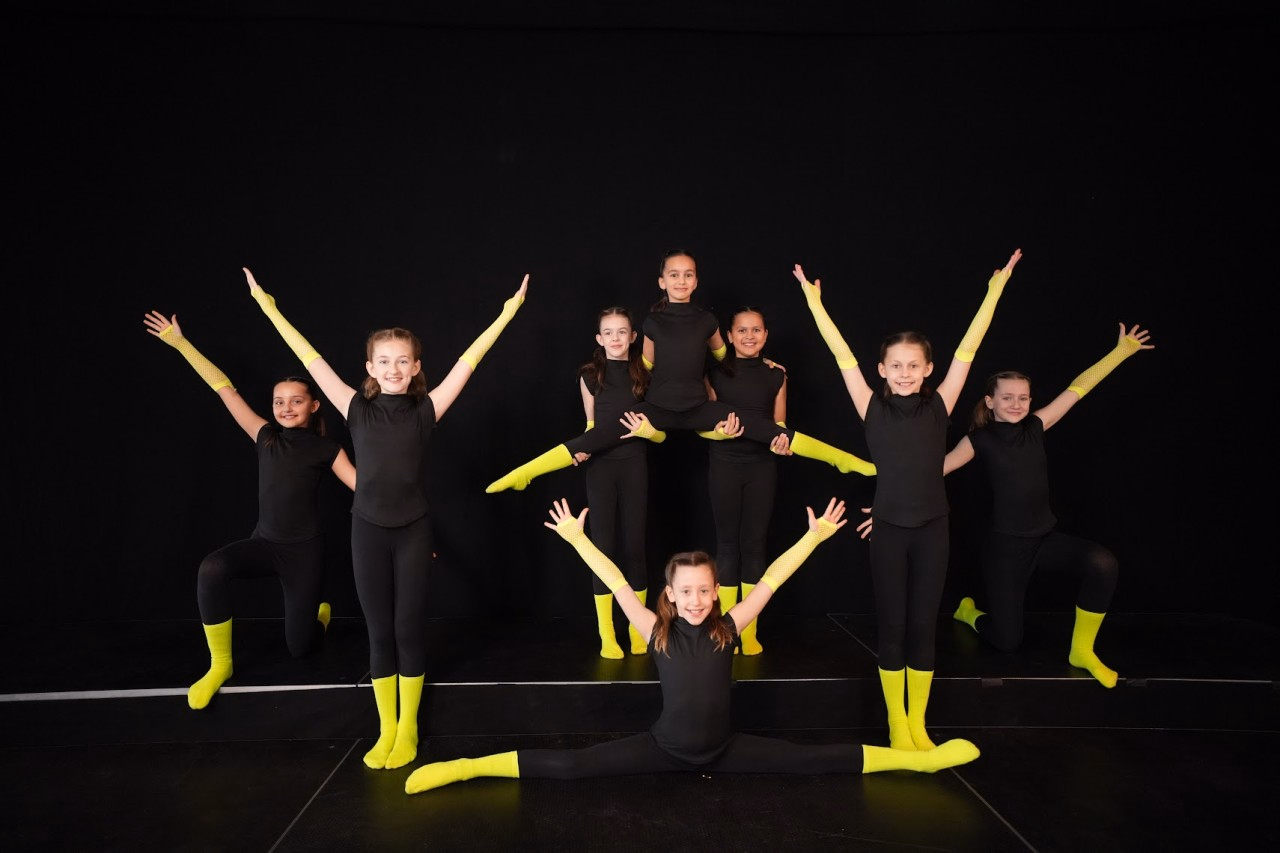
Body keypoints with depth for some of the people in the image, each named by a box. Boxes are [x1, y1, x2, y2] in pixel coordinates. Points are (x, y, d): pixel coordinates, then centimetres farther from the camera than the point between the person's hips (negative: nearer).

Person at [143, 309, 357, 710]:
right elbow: (224, 389, 0)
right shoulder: (266, 437, 2)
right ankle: (220, 665, -12)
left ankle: (319, 613, 43)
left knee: (299, 647, 2)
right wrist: (180, 342, 2)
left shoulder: (327, 450, -6)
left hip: (305, 550, -2)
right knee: (211, 569, -31)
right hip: (264, 542, 2)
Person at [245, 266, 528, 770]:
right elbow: (311, 359, 0)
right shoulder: (358, 410, -1)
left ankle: (409, 728, 21)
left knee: (409, 626, 6)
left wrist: (506, 313, -9)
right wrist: (269, 309, 2)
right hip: (368, 529, 1)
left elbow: (468, 361, -7)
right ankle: (386, 729, 22)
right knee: (379, 631, 8)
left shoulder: (425, 410, -3)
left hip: (413, 530, -1)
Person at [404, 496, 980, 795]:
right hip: (664, 748, -1)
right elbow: (617, 584, -13)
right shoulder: (657, 631, -11)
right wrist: (575, 538, -13)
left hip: (725, 748, 2)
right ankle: (465, 769, -11)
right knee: (572, 765, -12)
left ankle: (921, 758, 2)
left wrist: (816, 536, -12)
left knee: (818, 760, -3)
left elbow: (770, 580, -11)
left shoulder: (728, 627, -9)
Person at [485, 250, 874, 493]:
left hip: (698, 407, 1)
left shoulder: (706, 319, 0)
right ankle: (519, 475, -17)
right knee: (594, 440, -18)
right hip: (657, 407, -1)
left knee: (768, 430, -11)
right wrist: (644, 404, 12)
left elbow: (721, 353, 18)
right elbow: (646, 365, 10)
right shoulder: (654, 321, -2)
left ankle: (849, 461, -6)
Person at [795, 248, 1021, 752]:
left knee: (923, 624, 9)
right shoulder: (874, 409, -3)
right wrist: (814, 303, -6)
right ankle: (896, 723, 20)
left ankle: (918, 722, 21)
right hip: (889, 529, -1)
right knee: (891, 624, 7)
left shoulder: (939, 406, 0)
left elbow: (968, 348, -1)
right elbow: (842, 355, -5)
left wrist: (995, 290, -1)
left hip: (932, 529, 1)